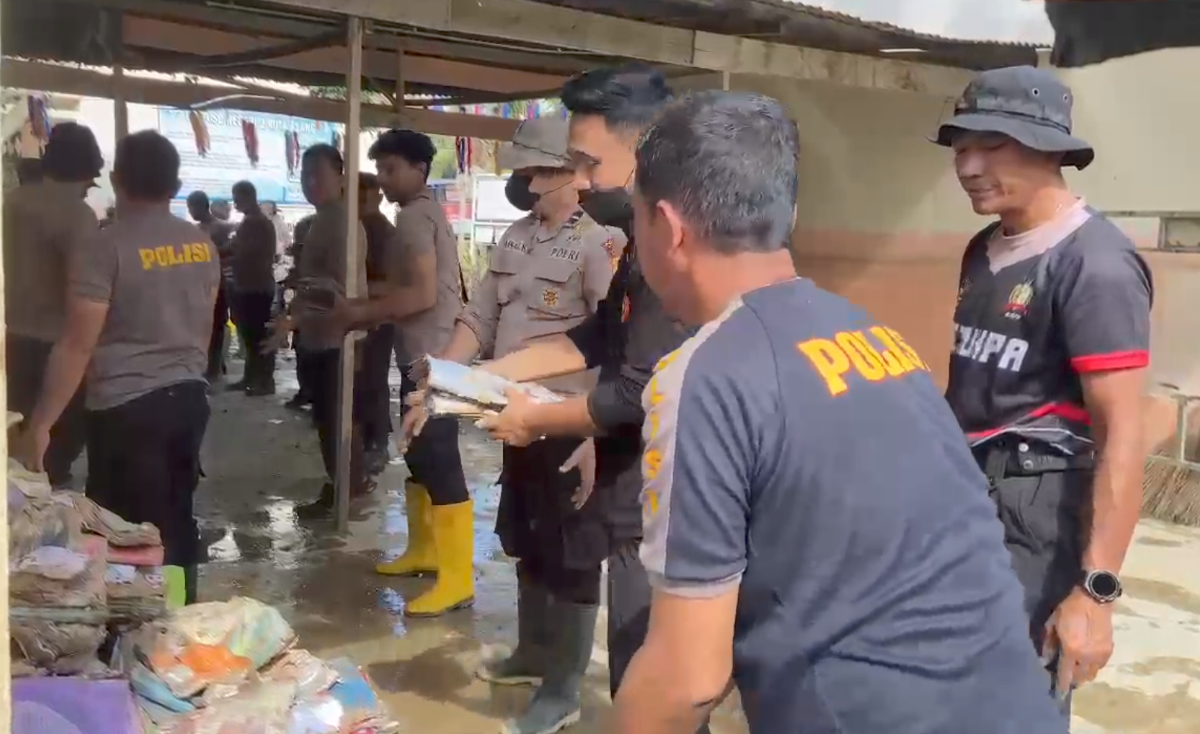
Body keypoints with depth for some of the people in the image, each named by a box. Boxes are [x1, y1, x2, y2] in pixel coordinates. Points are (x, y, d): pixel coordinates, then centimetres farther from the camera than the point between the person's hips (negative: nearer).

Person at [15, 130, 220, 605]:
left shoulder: (107, 248, -13)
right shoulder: (202, 245, 5)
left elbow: (77, 345, -13)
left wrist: (41, 424, -7)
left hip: (127, 407, -6)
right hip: (189, 398, 6)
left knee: (129, 534, 3)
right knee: (176, 519, 16)